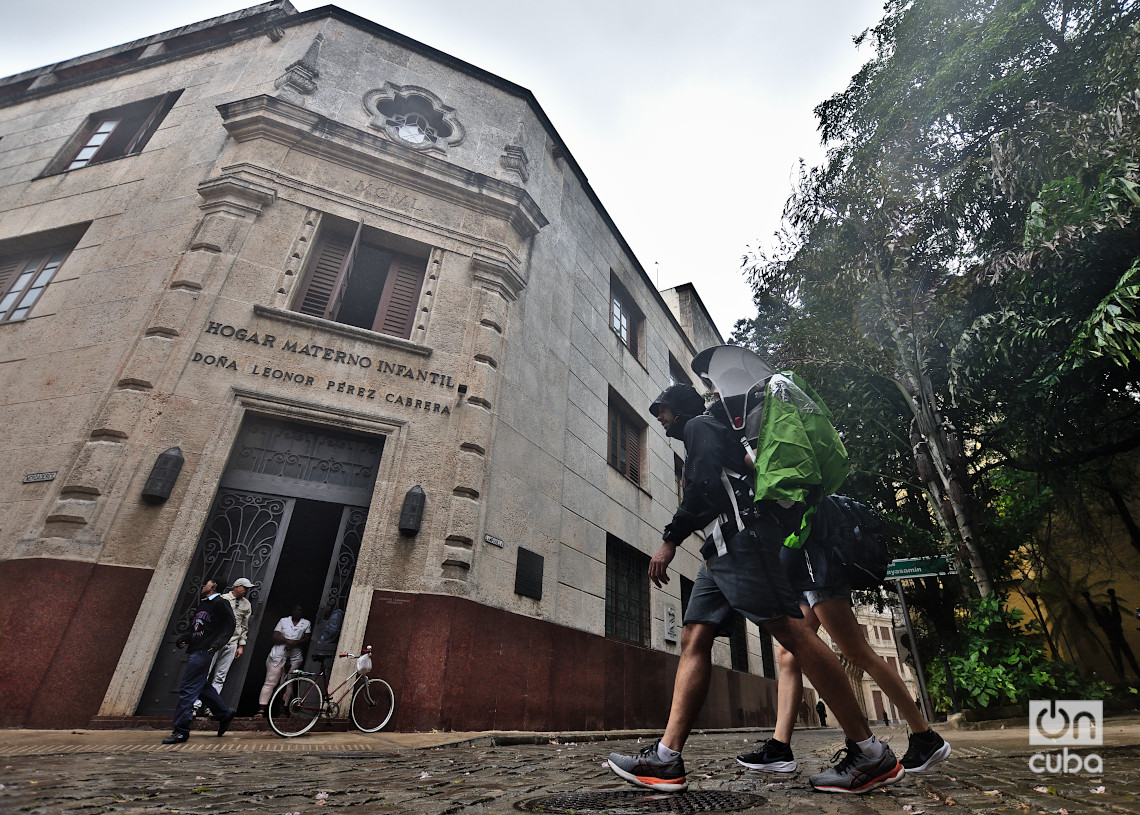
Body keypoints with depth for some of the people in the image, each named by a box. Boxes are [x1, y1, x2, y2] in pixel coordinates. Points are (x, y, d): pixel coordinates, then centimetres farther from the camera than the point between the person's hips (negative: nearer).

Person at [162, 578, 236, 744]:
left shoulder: (220, 603, -7)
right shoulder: (201, 605, 21)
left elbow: (229, 626, -12)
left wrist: (217, 644, -23)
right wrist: (184, 641, 10)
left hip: (204, 651, -9)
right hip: (194, 650, 9)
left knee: (187, 689, -9)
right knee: (200, 687, 13)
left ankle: (181, 730, -2)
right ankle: (224, 714, 25)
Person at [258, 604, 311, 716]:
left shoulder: (306, 623, 12)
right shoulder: (283, 620, 11)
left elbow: (306, 638, 2)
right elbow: (275, 636, 1)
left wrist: (295, 642, -15)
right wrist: (287, 641, -15)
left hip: (294, 658, 1)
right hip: (278, 655, -1)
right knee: (270, 682, -4)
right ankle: (261, 710, 0)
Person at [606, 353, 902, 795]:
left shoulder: (701, 425, 3)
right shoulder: (715, 432, 34)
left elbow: (703, 487, -13)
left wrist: (670, 539, -13)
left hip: (740, 535, -10)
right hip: (722, 550, 10)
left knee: (790, 630, -12)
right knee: (694, 638, -1)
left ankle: (872, 755, -4)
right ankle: (667, 758, -6)